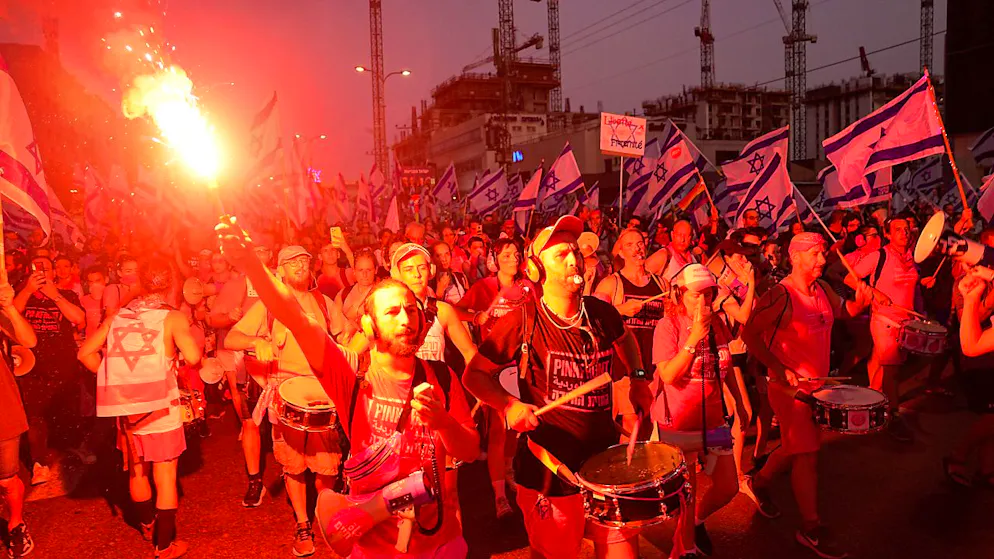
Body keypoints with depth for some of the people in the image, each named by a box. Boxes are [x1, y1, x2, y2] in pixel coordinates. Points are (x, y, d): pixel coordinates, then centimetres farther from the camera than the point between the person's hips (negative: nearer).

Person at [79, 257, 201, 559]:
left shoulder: (117, 317, 5)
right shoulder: (173, 317, -9)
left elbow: (85, 353, 5)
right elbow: (193, 357, -21)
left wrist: (114, 375, 12)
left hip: (125, 404, 5)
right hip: (159, 404, -5)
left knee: (137, 470, 21)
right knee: (165, 474, 5)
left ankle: (147, 525, 42)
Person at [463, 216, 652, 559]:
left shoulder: (601, 313, 0)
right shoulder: (522, 322, -12)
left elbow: (624, 338, 25)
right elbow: (474, 375, -4)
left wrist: (638, 378, 11)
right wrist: (508, 404, -20)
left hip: (607, 462, 4)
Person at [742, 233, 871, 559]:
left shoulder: (822, 290, 4)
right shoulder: (780, 296, -19)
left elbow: (843, 311, 19)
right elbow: (749, 333, -21)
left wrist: (859, 302, -5)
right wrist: (779, 369, -24)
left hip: (816, 382, 8)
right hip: (789, 385, -8)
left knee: (797, 446, 19)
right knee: (807, 452, -3)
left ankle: (759, 483, 42)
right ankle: (811, 529, 10)